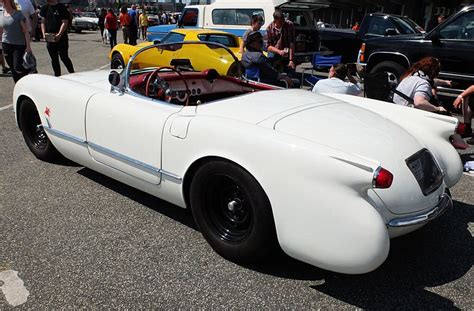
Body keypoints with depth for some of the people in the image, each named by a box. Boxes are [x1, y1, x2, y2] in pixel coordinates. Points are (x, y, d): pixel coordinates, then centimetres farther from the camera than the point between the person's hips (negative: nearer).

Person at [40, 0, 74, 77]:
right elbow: (43, 22, 14)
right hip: (49, 38, 6)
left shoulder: (61, 8, -5)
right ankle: (57, 76, 17)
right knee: (54, 59, 9)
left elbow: (65, 22, -11)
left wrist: (59, 35, -21)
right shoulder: (45, 8, 12)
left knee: (64, 57, -5)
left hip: (61, 38, -5)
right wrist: (44, 33, -1)